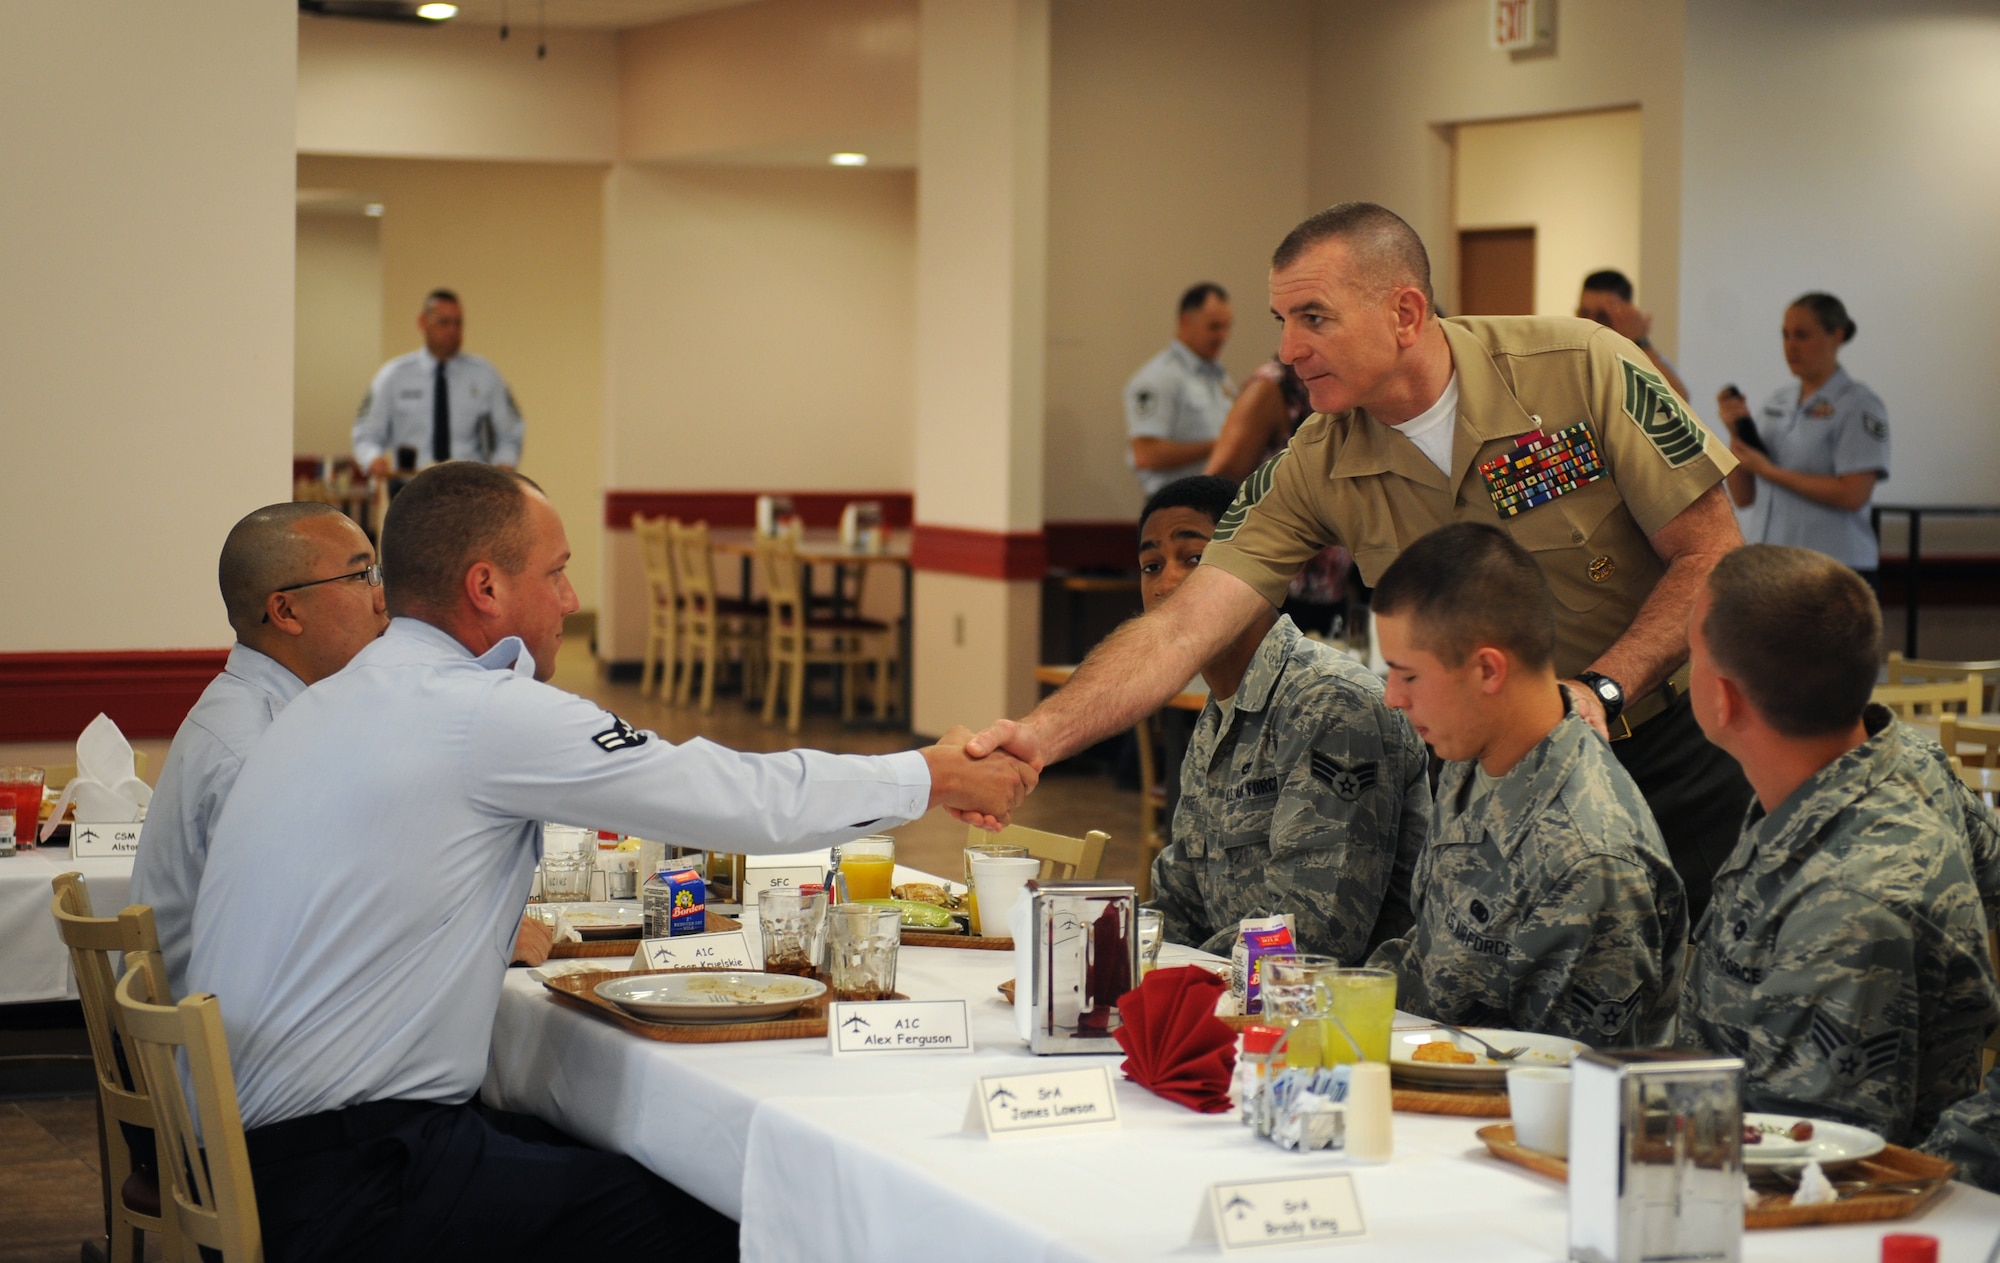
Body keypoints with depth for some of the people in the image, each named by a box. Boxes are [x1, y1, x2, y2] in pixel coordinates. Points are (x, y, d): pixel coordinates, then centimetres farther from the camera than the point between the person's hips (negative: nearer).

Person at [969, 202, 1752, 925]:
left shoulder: (1581, 371, -16)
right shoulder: (1315, 471, -8)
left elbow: (1712, 555, -11)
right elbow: (1184, 628, -15)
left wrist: (1598, 691, -24)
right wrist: (1040, 736, -30)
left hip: (1671, 744, -2)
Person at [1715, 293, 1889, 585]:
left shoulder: (1858, 405, -4)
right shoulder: (1777, 402, 15)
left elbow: (1852, 495, -16)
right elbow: (1743, 497, 13)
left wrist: (1769, 470, -14)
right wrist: (1737, 432, -3)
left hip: (1836, 571, -6)